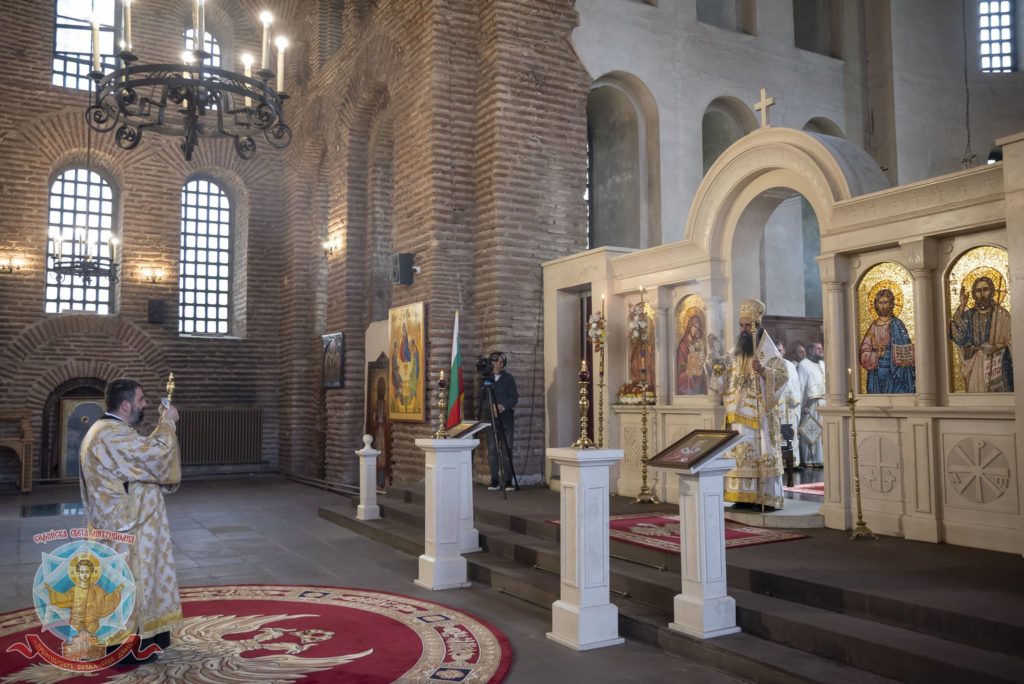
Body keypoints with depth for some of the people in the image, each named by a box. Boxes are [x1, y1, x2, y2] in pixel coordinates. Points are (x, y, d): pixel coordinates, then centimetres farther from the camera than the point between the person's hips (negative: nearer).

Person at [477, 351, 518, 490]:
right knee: (492, 449, -2)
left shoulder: (509, 378, 7)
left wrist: (504, 406, -15)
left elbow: (514, 397, 1)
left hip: (506, 417, 0)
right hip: (490, 417, 1)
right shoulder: (485, 378, 8)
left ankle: (508, 480, 1)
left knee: (507, 449, -4)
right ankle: (495, 480, 3)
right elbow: (480, 399, 8)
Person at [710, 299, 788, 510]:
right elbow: (725, 381, 21)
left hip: (760, 415, -6)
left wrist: (763, 370, -29)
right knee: (739, 453, 3)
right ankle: (745, 496, 8)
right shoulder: (736, 352, 15)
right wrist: (719, 369, 1)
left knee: (762, 453, -7)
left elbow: (783, 377, -13)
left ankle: (768, 499, -2)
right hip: (738, 415, 6)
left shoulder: (769, 351, -4)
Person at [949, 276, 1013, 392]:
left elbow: (1010, 342, 1)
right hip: (976, 366, 1)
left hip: (997, 365, -1)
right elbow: (958, 336, -11)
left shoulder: (1001, 314, 2)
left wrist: (996, 347, -20)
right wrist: (962, 306, -12)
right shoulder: (968, 315, 7)